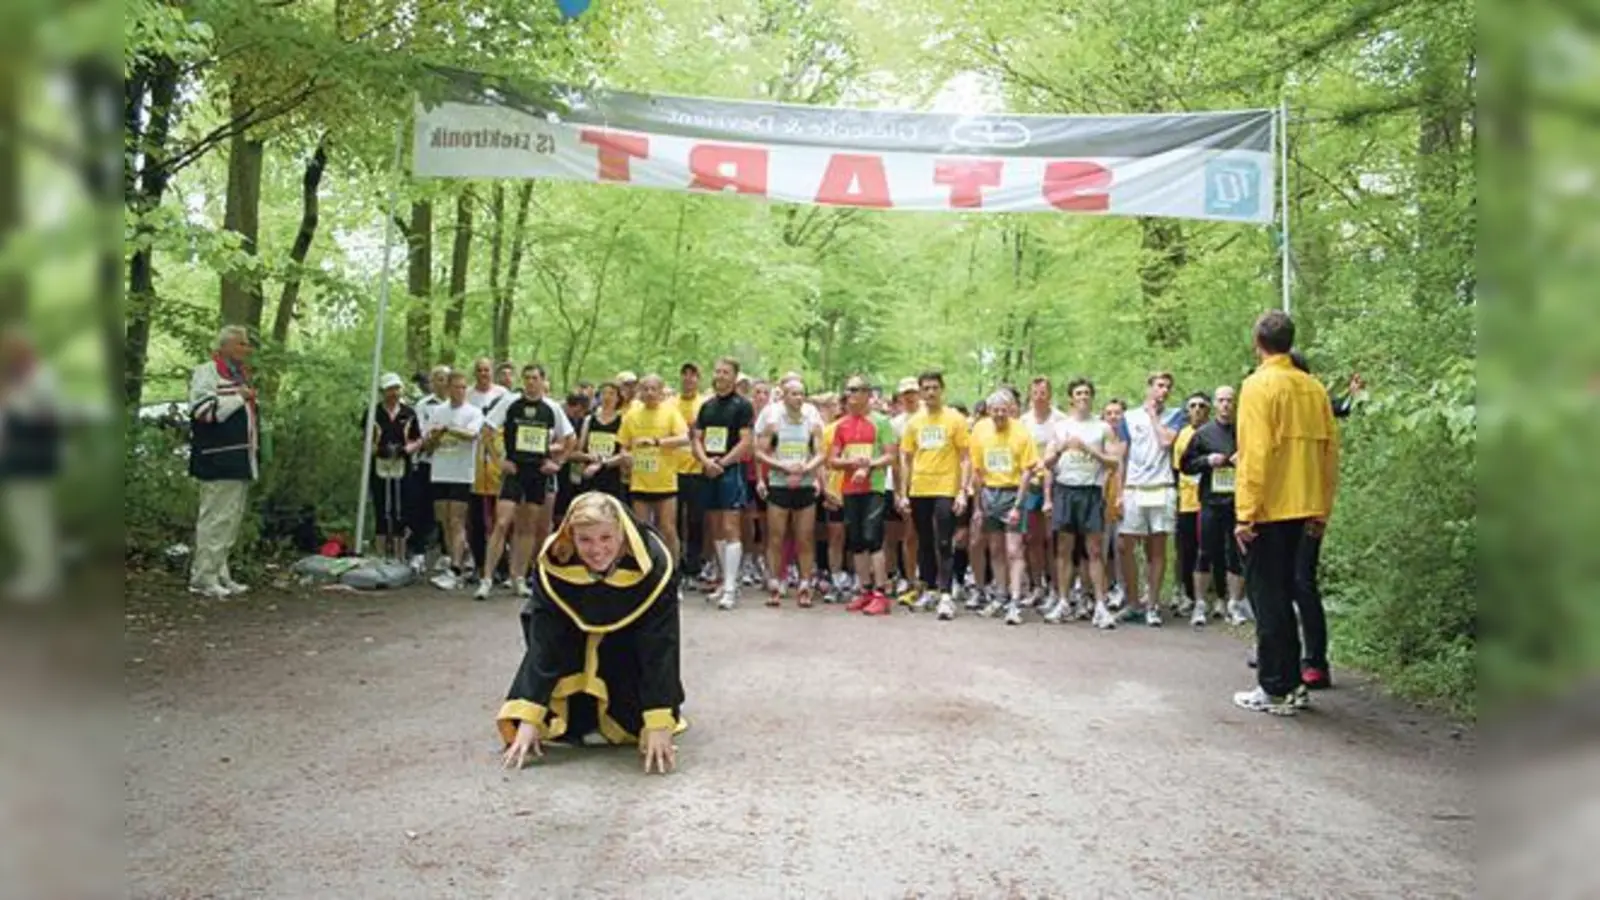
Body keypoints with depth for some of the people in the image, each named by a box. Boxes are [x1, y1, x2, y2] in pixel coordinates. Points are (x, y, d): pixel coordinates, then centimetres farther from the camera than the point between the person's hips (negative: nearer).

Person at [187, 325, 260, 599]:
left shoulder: (241, 374, 21)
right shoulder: (206, 372, -6)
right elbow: (202, 410, -20)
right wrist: (238, 397, -14)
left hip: (240, 461, 9)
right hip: (219, 461, -9)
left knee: (232, 519, 12)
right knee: (216, 519, -8)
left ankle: (219, 573, 19)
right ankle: (203, 577, -2)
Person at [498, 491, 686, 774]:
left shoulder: (654, 564, -37)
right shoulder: (553, 565, -33)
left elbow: (659, 645, -34)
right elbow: (543, 643, -28)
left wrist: (659, 725, -38)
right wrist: (528, 720, -33)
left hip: (633, 634, -2)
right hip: (576, 632, 2)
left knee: (636, 720, -12)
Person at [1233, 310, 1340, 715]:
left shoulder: (1259, 385, -11)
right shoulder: (1314, 388, 8)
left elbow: (1255, 455, -17)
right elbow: (1330, 452, 11)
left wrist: (1244, 513, -14)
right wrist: (1321, 510, 17)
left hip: (1267, 511, -7)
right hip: (1302, 510, 7)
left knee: (1267, 597, 1)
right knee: (1283, 594, 17)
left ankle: (1275, 690, 6)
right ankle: (1292, 684, 23)